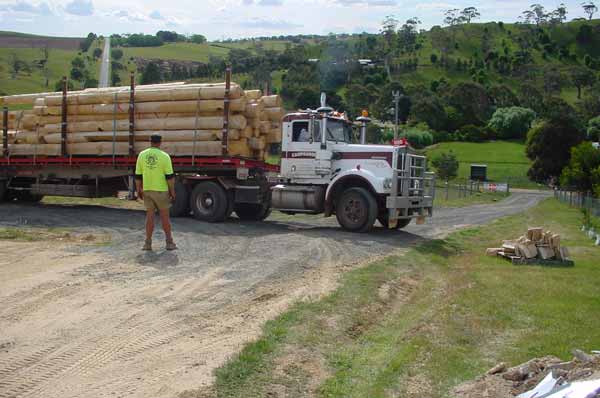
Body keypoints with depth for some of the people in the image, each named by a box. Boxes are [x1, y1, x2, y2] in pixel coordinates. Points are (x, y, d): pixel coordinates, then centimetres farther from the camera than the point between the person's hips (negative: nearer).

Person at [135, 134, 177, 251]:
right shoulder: (164, 156, -10)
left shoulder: (142, 155, 1)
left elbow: (138, 175, 3)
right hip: (161, 190, -3)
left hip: (147, 190, 3)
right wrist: (172, 192, -3)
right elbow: (170, 176, -11)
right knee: (164, 216, 6)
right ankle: (169, 243, 11)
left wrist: (138, 190, 13)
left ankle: (148, 243, 6)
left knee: (149, 216, 8)